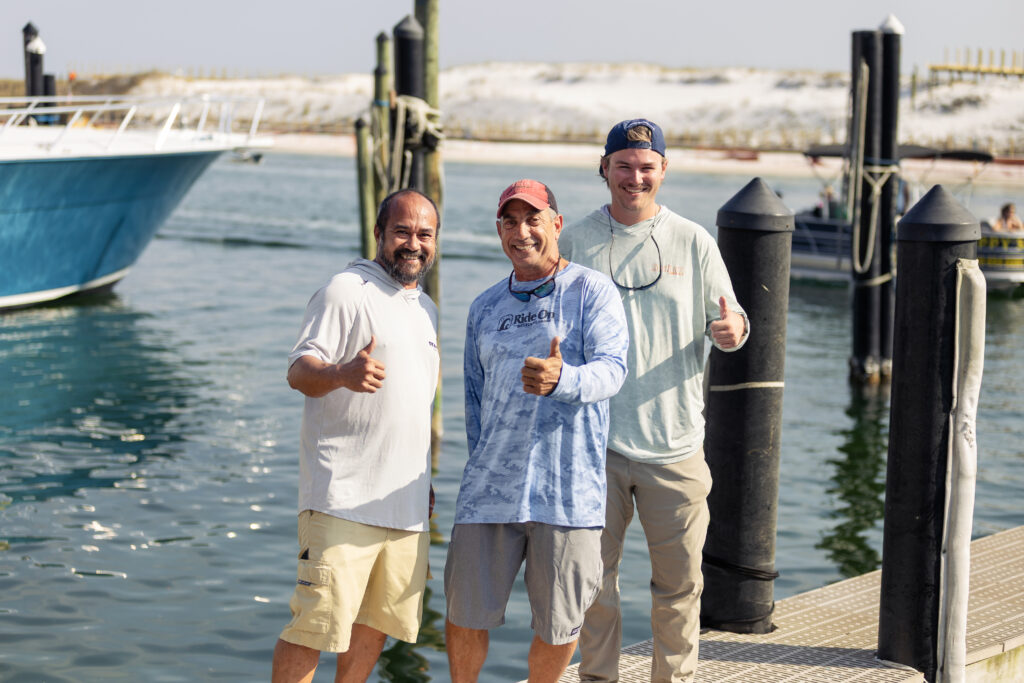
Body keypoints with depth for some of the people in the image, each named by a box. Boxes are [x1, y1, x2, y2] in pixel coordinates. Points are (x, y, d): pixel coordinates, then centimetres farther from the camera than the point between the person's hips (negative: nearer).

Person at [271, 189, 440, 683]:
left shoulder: (426, 308, 19)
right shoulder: (347, 290, -6)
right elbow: (299, 370, -17)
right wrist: (343, 373, -38)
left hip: (405, 501, 8)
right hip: (343, 498, -8)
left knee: (377, 621, 11)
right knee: (315, 622, -9)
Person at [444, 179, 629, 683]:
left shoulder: (592, 291, 1)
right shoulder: (484, 308, 17)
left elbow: (611, 368, -13)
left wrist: (562, 379, -33)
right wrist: (482, 461, 10)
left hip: (567, 490, -4)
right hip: (489, 488, 4)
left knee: (559, 625, 4)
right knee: (464, 614, 5)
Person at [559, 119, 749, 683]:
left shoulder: (693, 243, 4)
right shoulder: (575, 241, 4)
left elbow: (727, 319, 6)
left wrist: (733, 330, -17)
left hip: (673, 442, 0)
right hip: (594, 440, 0)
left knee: (679, 581, 5)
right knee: (594, 575, 7)